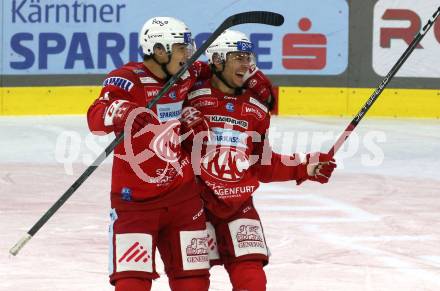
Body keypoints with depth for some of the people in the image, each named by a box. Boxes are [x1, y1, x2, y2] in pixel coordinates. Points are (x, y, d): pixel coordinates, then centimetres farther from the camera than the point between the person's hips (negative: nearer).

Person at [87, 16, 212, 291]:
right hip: (135, 197, -6)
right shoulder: (128, 79, -15)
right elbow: (96, 118, -29)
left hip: (183, 195, 6)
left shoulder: (187, 77, 5)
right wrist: (119, 113, -50)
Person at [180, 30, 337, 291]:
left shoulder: (256, 109, 13)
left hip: (239, 205, 4)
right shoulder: (193, 97, -4)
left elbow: (263, 165, 17)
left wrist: (305, 167, 11)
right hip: (195, 201, -4)